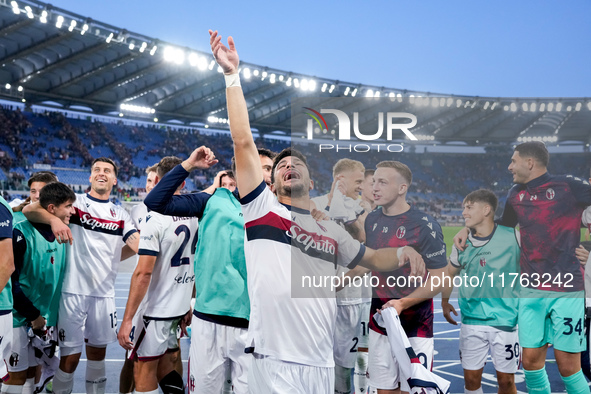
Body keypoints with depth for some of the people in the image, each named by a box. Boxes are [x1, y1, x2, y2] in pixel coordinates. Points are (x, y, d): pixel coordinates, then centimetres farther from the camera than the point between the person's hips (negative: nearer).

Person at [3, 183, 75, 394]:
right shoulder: (21, 233, -16)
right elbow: (9, 280, -17)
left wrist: (56, 316, 10)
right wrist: (33, 315, -13)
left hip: (47, 318, 6)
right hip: (19, 319, -6)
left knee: (31, 371, 13)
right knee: (16, 375, 0)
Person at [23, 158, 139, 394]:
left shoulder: (120, 214, 11)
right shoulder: (75, 202, 1)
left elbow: (138, 246, 2)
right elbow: (29, 210, -11)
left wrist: (108, 260, -1)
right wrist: (54, 220, -28)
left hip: (104, 292, 4)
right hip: (74, 290, -3)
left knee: (97, 353, 15)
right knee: (70, 358, -1)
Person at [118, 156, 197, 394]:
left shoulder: (156, 218, -17)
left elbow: (143, 273, -21)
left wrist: (127, 320, -16)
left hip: (157, 310, -7)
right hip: (183, 307, 7)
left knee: (144, 370, 6)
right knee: (164, 366, 20)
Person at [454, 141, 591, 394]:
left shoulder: (568, 186, -5)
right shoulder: (516, 194, 11)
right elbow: (502, 225, 26)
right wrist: (468, 229, 15)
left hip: (566, 290, -4)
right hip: (531, 290, 4)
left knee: (568, 367, 0)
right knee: (531, 361, 4)